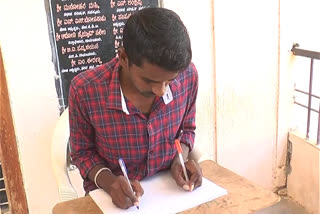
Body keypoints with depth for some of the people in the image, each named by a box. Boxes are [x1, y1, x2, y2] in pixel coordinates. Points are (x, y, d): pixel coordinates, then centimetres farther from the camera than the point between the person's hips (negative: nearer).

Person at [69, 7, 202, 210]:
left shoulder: (188, 75, -14)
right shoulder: (85, 90, -21)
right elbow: (83, 152, -5)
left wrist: (181, 159, -13)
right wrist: (108, 180, -21)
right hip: (112, 195, -1)